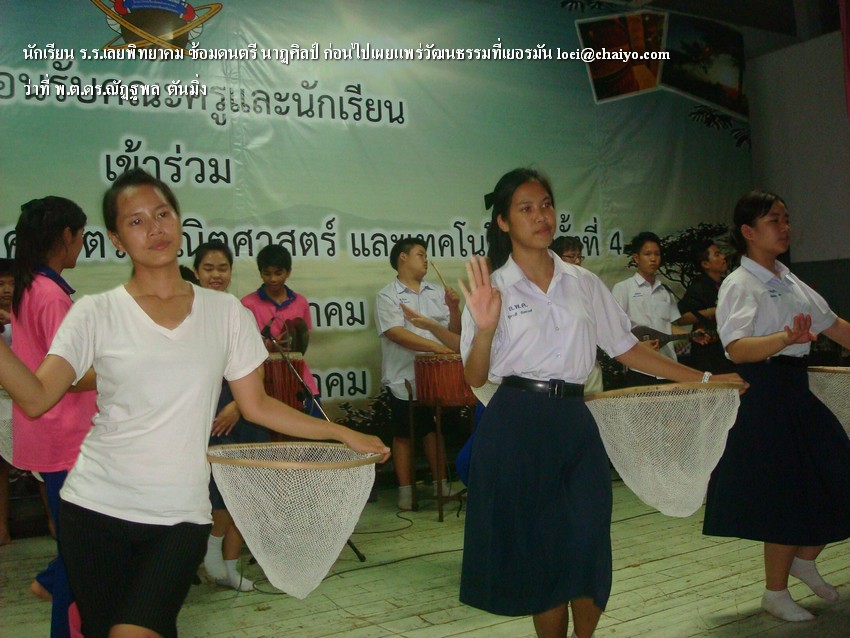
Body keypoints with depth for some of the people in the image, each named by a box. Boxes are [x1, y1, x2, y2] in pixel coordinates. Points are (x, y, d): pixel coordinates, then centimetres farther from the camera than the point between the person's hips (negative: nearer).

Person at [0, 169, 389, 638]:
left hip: (180, 516, 0)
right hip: (95, 509, 0)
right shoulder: (96, 313, -1)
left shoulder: (226, 313, 4)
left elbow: (257, 406, 8)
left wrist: (344, 434, 8)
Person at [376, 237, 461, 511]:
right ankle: (405, 491, 15)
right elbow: (396, 333, -18)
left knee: (435, 430, 12)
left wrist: (454, 308, -8)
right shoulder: (388, 296, -4)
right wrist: (437, 346, -23)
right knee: (403, 434, 5)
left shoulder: (437, 292, 10)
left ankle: (440, 485, 23)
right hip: (403, 380, -4)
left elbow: (454, 332, 11)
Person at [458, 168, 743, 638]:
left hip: (573, 420, 3)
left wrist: (701, 379, 13)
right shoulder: (492, 287, 0)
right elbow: (475, 378, -4)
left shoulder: (583, 283, 11)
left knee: (588, 546, -3)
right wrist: (484, 329, -22)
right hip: (517, 426, -3)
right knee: (540, 551, 2)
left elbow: (625, 348, 14)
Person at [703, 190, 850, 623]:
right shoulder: (739, 284, -12)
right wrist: (786, 338, -41)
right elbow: (737, 349, -26)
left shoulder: (789, 281, 13)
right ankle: (776, 593, 19)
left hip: (796, 389, 8)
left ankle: (805, 560, 35)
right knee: (787, 494, -1)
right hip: (764, 394, -8)